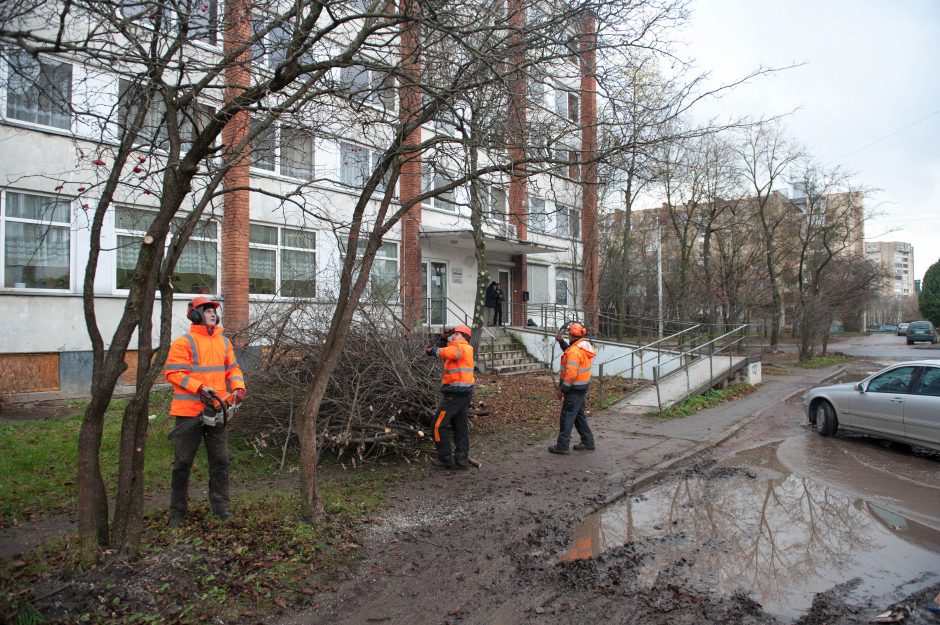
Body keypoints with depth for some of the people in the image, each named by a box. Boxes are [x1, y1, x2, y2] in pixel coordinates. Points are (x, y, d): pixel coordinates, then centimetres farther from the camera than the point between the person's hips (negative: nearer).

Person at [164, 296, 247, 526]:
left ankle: (220, 505, 20)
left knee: (220, 460, 9)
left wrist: (238, 387, -4)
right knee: (183, 462, 6)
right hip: (190, 411, -5)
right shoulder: (184, 343, -7)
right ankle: (178, 510, 19)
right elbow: (173, 373, -13)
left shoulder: (224, 342, 12)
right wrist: (200, 388, -22)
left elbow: (233, 369, 14)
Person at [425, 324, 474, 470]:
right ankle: (462, 459, 17)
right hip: (464, 393, 10)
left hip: (455, 394, -10)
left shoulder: (460, 347, -13)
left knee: (439, 424, -3)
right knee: (460, 427, 13)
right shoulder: (465, 349, 19)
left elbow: (449, 353, -33)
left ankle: (446, 459, 2)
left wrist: (434, 350, -18)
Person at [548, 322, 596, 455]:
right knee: (579, 414, 20)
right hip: (583, 385, 9)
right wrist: (561, 342, 14)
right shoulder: (585, 344, 5)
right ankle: (588, 441, 27)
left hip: (575, 388, -9)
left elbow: (570, 374, -27)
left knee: (567, 416, -2)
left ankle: (562, 446, 4)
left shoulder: (574, 351, -24)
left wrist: (562, 390, -20)